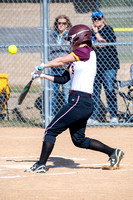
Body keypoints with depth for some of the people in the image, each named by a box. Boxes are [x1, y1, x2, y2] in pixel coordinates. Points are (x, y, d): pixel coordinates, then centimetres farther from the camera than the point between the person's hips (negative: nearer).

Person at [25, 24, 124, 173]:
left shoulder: (86, 51, -7)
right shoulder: (76, 59, 20)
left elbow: (61, 61, -8)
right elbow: (63, 79, 20)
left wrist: (43, 66, 4)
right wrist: (42, 75, 16)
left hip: (79, 101, -10)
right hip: (86, 103, 10)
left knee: (51, 131, -7)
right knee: (79, 140, 16)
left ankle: (41, 165, -6)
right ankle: (113, 152, 14)